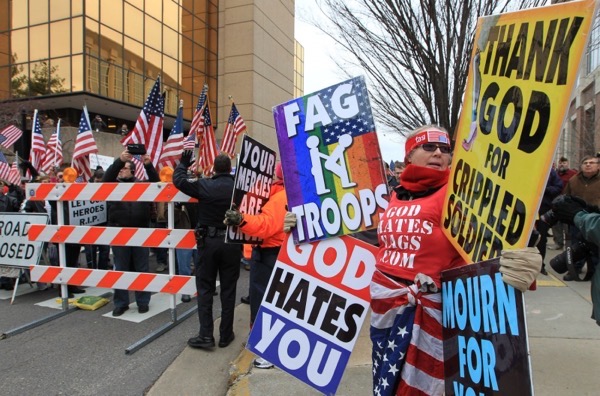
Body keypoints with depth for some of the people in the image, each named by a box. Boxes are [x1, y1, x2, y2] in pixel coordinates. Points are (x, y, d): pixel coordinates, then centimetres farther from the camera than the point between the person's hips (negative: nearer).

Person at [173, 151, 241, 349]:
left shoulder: (205, 185, -8)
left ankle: (205, 335, 7)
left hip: (208, 241, -1)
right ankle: (225, 335, 16)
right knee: (228, 289, 8)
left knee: (205, 288, 9)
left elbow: (178, 180, 2)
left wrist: (183, 164, 17)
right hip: (232, 243, 1)